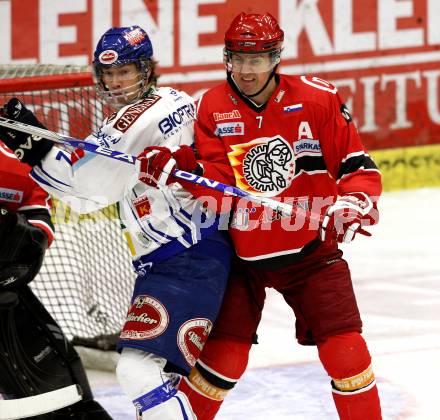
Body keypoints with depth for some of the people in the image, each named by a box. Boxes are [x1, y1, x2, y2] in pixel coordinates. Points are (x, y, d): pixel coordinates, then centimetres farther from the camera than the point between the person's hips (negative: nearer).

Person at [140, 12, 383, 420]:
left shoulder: (317, 100, -10)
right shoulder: (213, 108, -6)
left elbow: (358, 167, -5)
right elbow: (218, 194, -12)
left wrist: (353, 203, -24)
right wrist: (186, 169, -31)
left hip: (310, 249, -1)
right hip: (242, 255, 1)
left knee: (344, 350, -10)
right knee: (224, 355, -3)